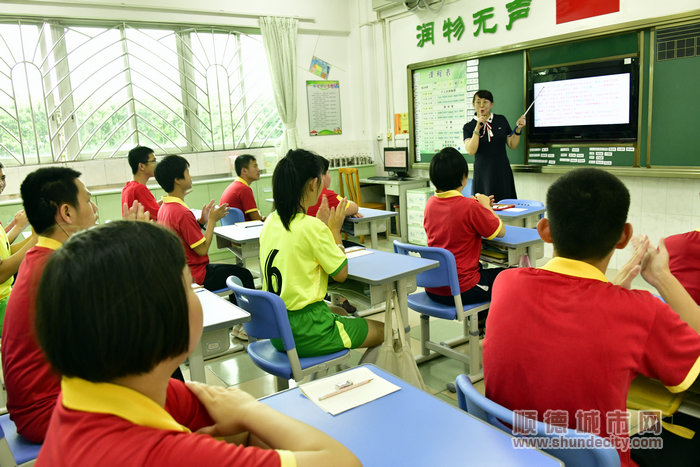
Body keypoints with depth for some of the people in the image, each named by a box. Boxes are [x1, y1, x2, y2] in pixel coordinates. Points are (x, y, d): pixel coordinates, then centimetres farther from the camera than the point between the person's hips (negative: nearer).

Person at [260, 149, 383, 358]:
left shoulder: (270, 222, 2)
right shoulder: (311, 227, -21)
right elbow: (341, 274, -11)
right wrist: (335, 230, -1)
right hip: (305, 334, -8)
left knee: (339, 312, 35)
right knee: (384, 330, 11)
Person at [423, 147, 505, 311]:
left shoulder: (430, 203, -1)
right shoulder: (470, 206, -20)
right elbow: (500, 231, -7)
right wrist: (486, 206, 7)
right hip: (461, 291, -7)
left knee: (479, 267, 34)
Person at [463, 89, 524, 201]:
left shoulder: (501, 120, 9)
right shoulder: (468, 127, 1)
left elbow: (512, 145, 13)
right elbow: (471, 151, -14)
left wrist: (518, 129, -2)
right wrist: (477, 128, -18)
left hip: (502, 171, 2)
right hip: (483, 173, -2)